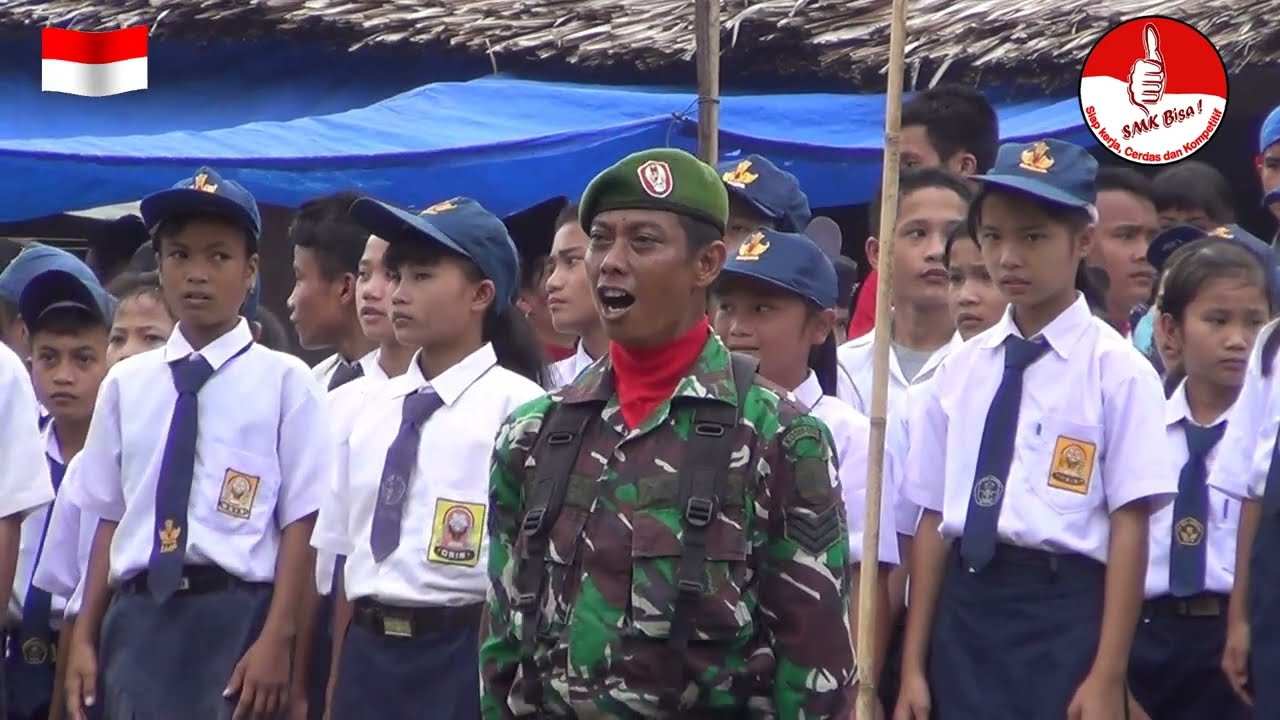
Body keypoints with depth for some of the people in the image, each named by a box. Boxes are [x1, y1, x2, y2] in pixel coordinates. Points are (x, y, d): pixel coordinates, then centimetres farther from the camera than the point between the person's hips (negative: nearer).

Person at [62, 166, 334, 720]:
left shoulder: (284, 381, -2)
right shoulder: (126, 384, 10)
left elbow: (301, 523, -4)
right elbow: (110, 519, 13)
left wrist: (277, 641, -11)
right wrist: (85, 637, 9)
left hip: (237, 618, -4)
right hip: (137, 618, 4)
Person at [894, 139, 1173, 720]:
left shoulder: (1116, 370, -5)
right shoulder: (962, 368, 10)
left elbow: (1129, 526, -8)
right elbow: (934, 519, 11)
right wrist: (913, 667, 9)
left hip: (1065, 612, -5)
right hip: (965, 608, 5)